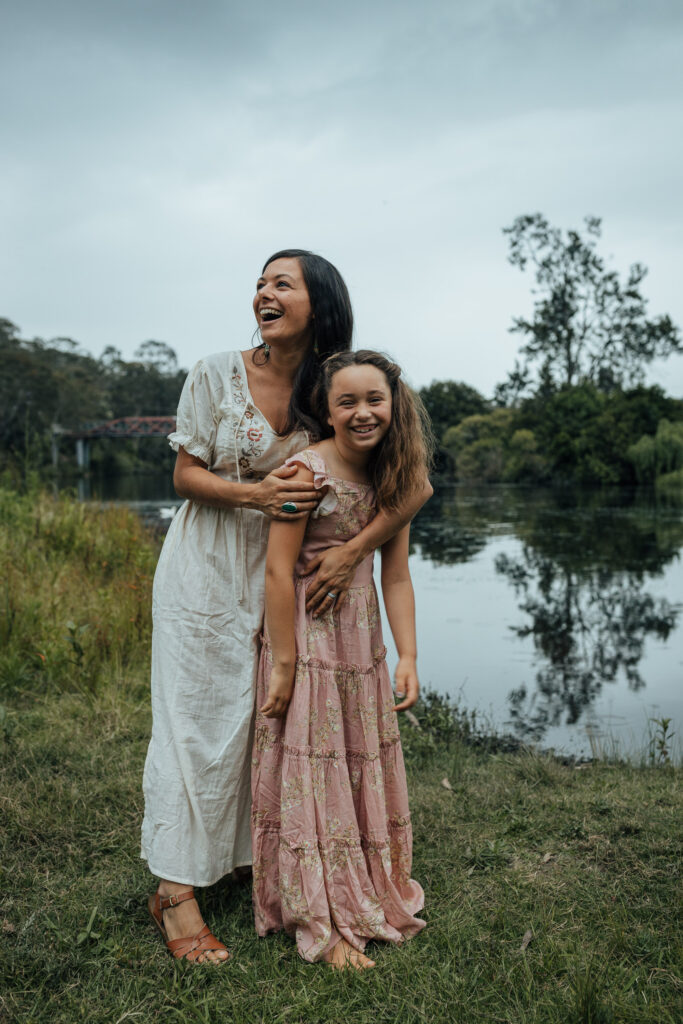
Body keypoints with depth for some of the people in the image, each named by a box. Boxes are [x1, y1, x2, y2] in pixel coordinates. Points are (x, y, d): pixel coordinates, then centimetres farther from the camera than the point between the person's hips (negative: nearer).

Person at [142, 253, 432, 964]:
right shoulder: (217, 374, -9)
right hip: (205, 568, -2)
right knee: (198, 719, 0)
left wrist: (351, 552, -20)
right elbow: (184, 476, -4)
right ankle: (175, 891, 12)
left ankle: (247, 857, 33)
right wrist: (255, 493, -23)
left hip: (282, 576, 3)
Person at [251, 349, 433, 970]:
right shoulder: (308, 470, -19)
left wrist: (408, 657, -4)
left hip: (362, 636, 7)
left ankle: (373, 891, 38)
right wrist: (283, 663, -18)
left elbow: (396, 575, 2)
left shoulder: (395, 477, 1)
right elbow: (279, 570, -19)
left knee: (367, 766, 17)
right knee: (312, 770, 4)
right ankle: (323, 921, 21)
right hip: (306, 632, -6)